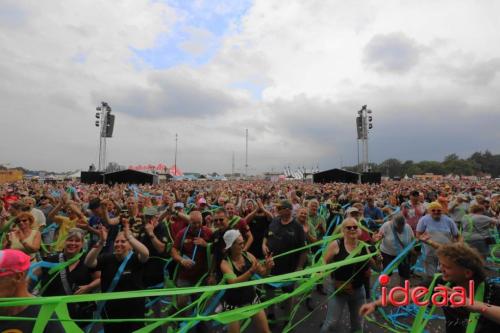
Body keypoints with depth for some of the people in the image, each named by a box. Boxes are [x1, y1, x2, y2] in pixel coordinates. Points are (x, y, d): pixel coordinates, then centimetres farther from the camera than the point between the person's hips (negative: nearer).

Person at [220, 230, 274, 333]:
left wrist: (268, 267, -23)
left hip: (251, 298, 4)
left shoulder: (247, 255, -8)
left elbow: (262, 273, -1)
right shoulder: (225, 263, -18)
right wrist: (251, 271, -44)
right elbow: (233, 282, -33)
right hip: (233, 303, -3)